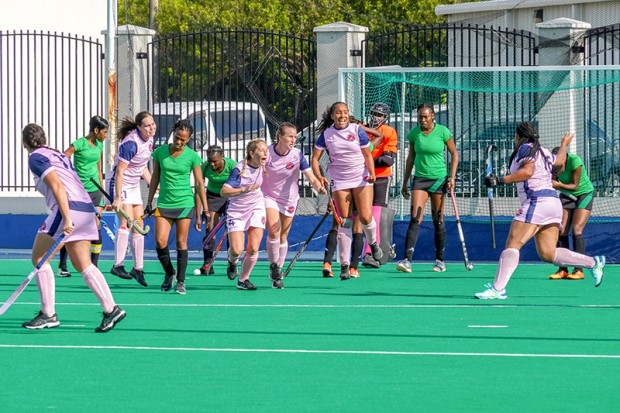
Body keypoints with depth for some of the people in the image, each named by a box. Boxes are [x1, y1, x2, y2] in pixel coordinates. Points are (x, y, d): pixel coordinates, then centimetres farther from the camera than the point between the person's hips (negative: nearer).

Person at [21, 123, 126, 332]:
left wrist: (67, 219, -20)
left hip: (70, 208, -9)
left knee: (39, 258, 1)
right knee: (83, 265, 11)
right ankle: (111, 309, 1)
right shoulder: (58, 155, 25)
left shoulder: (36, 158, -1)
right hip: (86, 207, 9)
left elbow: (57, 185, -14)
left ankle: (48, 314, -1)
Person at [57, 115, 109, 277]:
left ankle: (94, 268, 2)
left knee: (96, 228, -2)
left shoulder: (99, 146, 11)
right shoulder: (79, 144, -10)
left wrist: (102, 193, 19)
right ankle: (62, 267, 9)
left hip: (95, 191, 6)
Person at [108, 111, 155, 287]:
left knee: (139, 226, 9)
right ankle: (118, 265, -23)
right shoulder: (131, 143, -24)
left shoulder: (149, 140, 3)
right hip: (120, 185, -9)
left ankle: (138, 268, 16)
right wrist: (118, 198, -26)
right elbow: (119, 172, -24)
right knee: (126, 222, -21)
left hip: (134, 187, 9)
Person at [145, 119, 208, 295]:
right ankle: (169, 273, 14)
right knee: (160, 242, -9)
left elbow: (200, 183, 1)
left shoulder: (192, 156, -3)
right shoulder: (160, 152, 3)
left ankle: (181, 282, 7)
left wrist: (205, 209, -1)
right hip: (164, 203, 2)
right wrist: (149, 202, 14)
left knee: (181, 242, -2)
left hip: (184, 203, -2)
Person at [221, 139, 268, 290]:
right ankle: (232, 262, 24)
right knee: (236, 250, -13)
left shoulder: (262, 166, -4)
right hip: (237, 211, -4)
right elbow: (224, 192, -27)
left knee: (253, 249, -7)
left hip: (256, 208, 4)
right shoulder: (239, 169, -21)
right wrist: (244, 189, -35)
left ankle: (243, 279, 11)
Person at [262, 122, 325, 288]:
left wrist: (319, 187, -38)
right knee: (273, 231, -19)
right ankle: (273, 265, 0)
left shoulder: (297, 155, -15)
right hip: (269, 196, -2)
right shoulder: (267, 153, -16)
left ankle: (278, 272, 24)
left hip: (289, 198, 2)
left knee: (283, 237, 8)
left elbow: (312, 178, -20)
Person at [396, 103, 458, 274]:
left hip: (439, 179, -1)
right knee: (415, 218, -12)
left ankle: (440, 261, 15)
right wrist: (405, 182, 12)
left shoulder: (443, 131, -6)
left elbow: (454, 154, 3)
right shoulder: (414, 133, 1)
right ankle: (407, 260, -20)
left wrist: (452, 176, -7)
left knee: (438, 220, 3)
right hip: (420, 179, 1)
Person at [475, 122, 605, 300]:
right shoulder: (544, 152, 22)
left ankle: (497, 288, -25)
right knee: (548, 254, 8)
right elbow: (560, 160, 42)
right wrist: (564, 144, 63)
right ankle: (593, 262, 2)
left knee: (512, 244, -14)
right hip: (553, 203, 9)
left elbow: (527, 171, -18)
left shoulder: (526, 148, -2)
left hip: (537, 202, -9)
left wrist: (500, 180, -19)